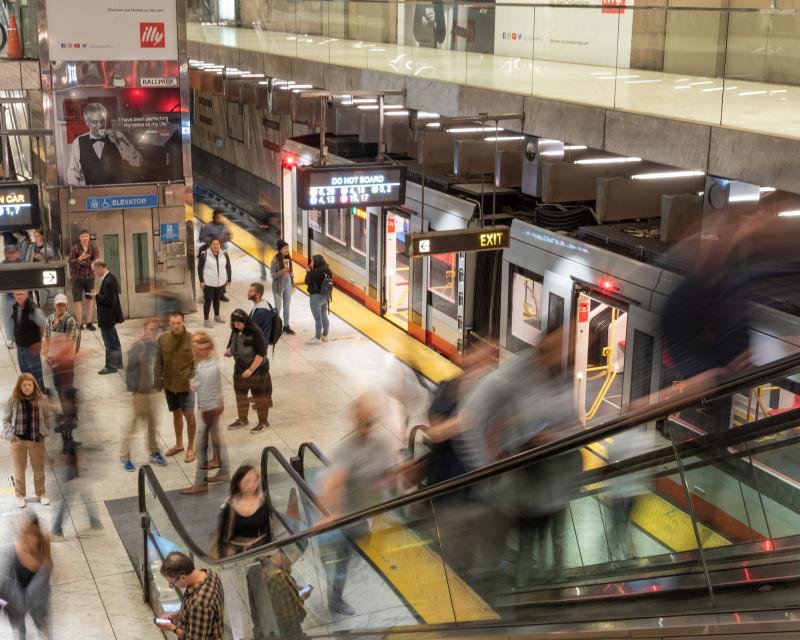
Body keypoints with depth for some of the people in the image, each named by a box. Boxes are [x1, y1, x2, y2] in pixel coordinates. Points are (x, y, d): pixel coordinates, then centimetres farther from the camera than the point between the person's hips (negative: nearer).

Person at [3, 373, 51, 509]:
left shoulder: (42, 400, -5)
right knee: (19, 470, 10)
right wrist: (11, 435, -8)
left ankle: (41, 493, 28)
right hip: (18, 440, -1)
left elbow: (47, 418, 4)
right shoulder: (13, 401, -7)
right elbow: (6, 419, 0)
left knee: (39, 469, 12)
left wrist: (44, 433, -4)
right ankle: (20, 495, 24)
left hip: (37, 440, 1)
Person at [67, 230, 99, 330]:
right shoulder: (75, 248, -7)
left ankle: (89, 323, 17)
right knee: (77, 300, -2)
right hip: (77, 277, -2)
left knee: (90, 299, 8)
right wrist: (80, 259, -25)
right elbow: (71, 262, -9)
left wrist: (83, 263, -15)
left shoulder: (94, 247, -2)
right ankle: (80, 324, 5)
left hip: (90, 276, 2)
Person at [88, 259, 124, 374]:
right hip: (111, 315, 10)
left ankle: (111, 366, 10)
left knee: (110, 343, 1)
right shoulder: (111, 277, 6)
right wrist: (98, 294, 4)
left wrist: (97, 296, -17)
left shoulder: (108, 282, -25)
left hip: (107, 317, -10)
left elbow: (109, 300, -28)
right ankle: (117, 363, 31)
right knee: (114, 342, 20)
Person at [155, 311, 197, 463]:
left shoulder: (193, 339, -14)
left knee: (188, 415, -1)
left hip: (186, 384, -3)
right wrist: (157, 380, 2)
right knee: (176, 413, 17)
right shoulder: (162, 339, -5)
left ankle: (191, 448, 13)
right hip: (169, 384, 3)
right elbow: (159, 362, 3)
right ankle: (179, 444, 33)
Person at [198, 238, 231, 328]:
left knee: (217, 299, 20)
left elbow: (228, 267, 7)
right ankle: (206, 320, 6)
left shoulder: (224, 254, -1)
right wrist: (201, 281, -12)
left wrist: (228, 280, 5)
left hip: (220, 283, 4)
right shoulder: (204, 254, -12)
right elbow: (200, 268, -8)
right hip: (208, 283, -4)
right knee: (208, 301, -2)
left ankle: (217, 316, 36)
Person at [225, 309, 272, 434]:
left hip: (257, 369, -7)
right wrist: (228, 351, -12)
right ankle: (242, 419, 36)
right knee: (240, 395, 17)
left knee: (259, 396, 6)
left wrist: (251, 369, -23)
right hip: (240, 369, 7)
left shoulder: (255, 332, -22)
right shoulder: (235, 331, -2)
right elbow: (231, 345, 12)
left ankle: (263, 422, 21)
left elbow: (261, 353, -22)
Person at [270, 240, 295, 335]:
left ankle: (286, 326, 28)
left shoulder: (288, 258, -2)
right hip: (278, 285, -5)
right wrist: (282, 271, -29)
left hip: (287, 284, 5)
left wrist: (293, 284, 11)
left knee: (287, 307, 15)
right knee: (278, 307, 4)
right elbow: (272, 275, -16)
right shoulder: (275, 260, -17)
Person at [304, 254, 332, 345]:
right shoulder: (327, 271, 3)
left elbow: (307, 281, -15)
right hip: (325, 296, 9)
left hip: (316, 297, -9)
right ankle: (325, 335, 30)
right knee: (324, 316, 19)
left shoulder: (316, 272, -22)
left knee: (318, 318, -1)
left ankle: (317, 338, 7)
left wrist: (309, 272, -5)